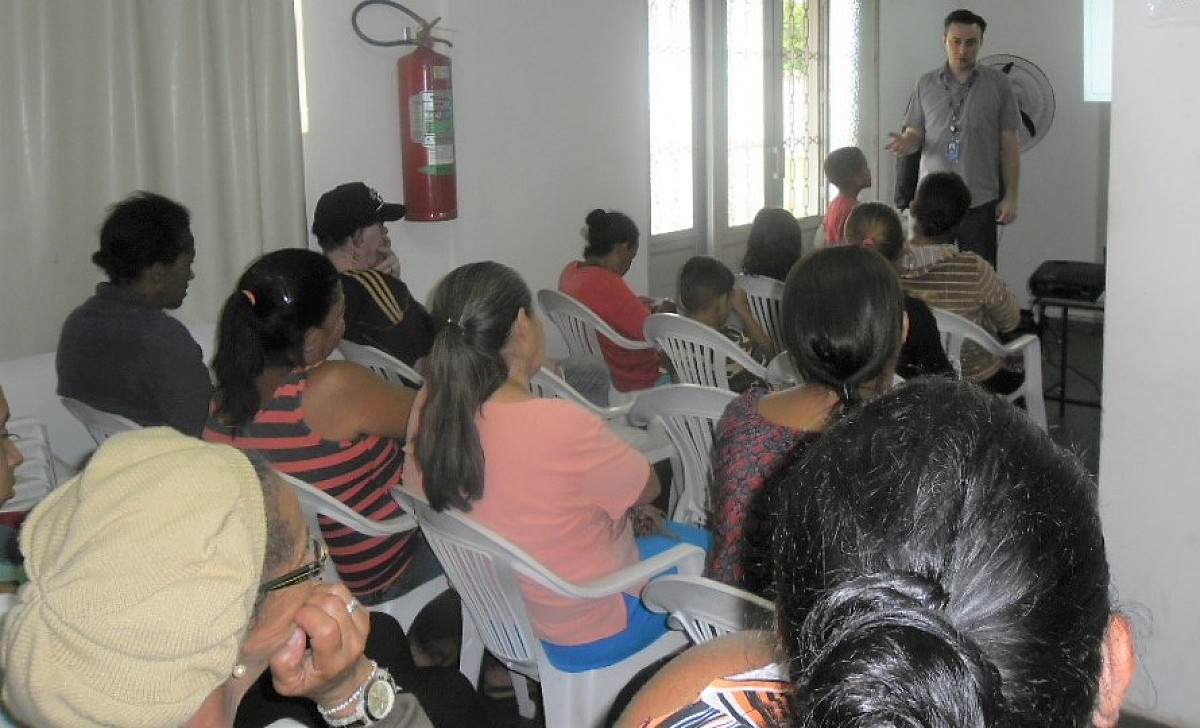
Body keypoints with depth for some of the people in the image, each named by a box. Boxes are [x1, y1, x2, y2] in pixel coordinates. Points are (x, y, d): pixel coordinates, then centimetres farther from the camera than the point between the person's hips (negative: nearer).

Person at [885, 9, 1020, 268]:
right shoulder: (926, 84, 9)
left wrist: (1011, 197, -1)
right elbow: (914, 134, 11)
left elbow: (1009, 144, 4)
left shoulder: (998, 84, 3)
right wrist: (906, 143, -14)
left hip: (981, 200, -1)